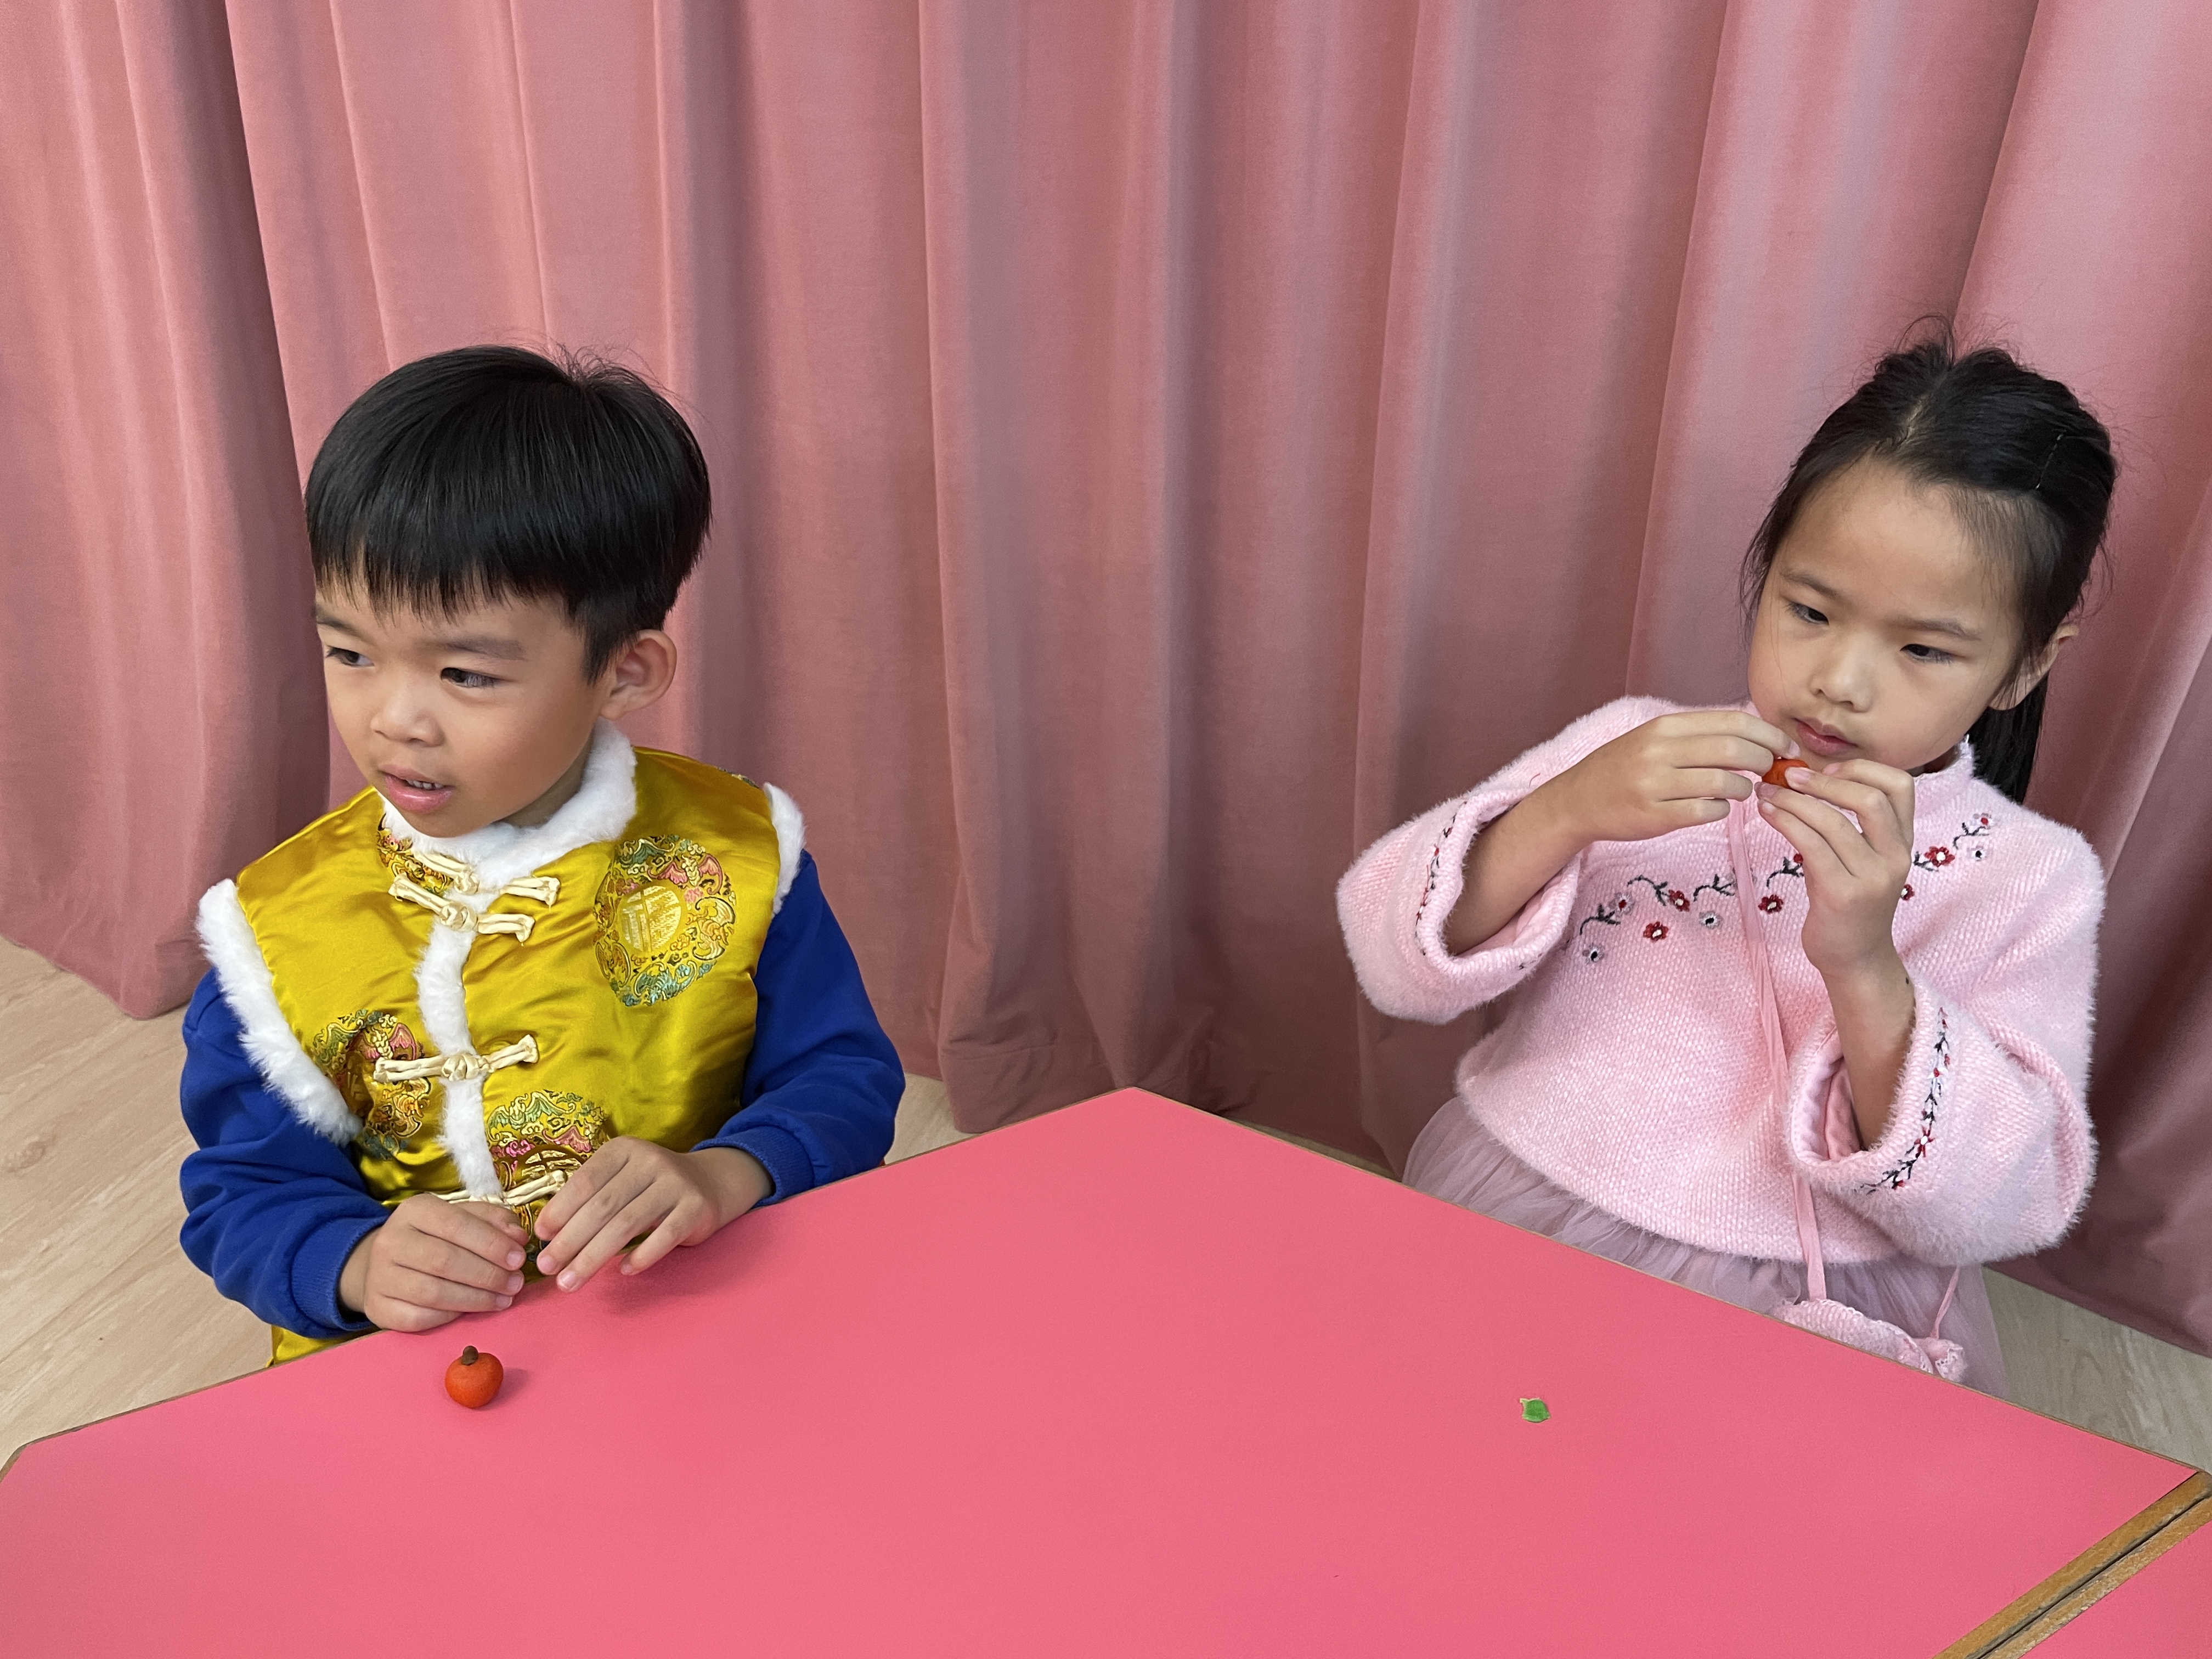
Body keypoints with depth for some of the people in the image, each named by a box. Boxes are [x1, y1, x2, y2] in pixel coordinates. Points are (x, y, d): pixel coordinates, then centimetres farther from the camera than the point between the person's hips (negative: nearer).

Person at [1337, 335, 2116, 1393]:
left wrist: (1866, 969, -21)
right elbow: (1395, 962, -6)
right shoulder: (1630, 753, 3)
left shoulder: (2032, 882, 2)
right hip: (1514, 1229, 0)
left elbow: (1995, 1209, -6)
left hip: (1821, 1320, 1)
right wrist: (1567, 812, -21)